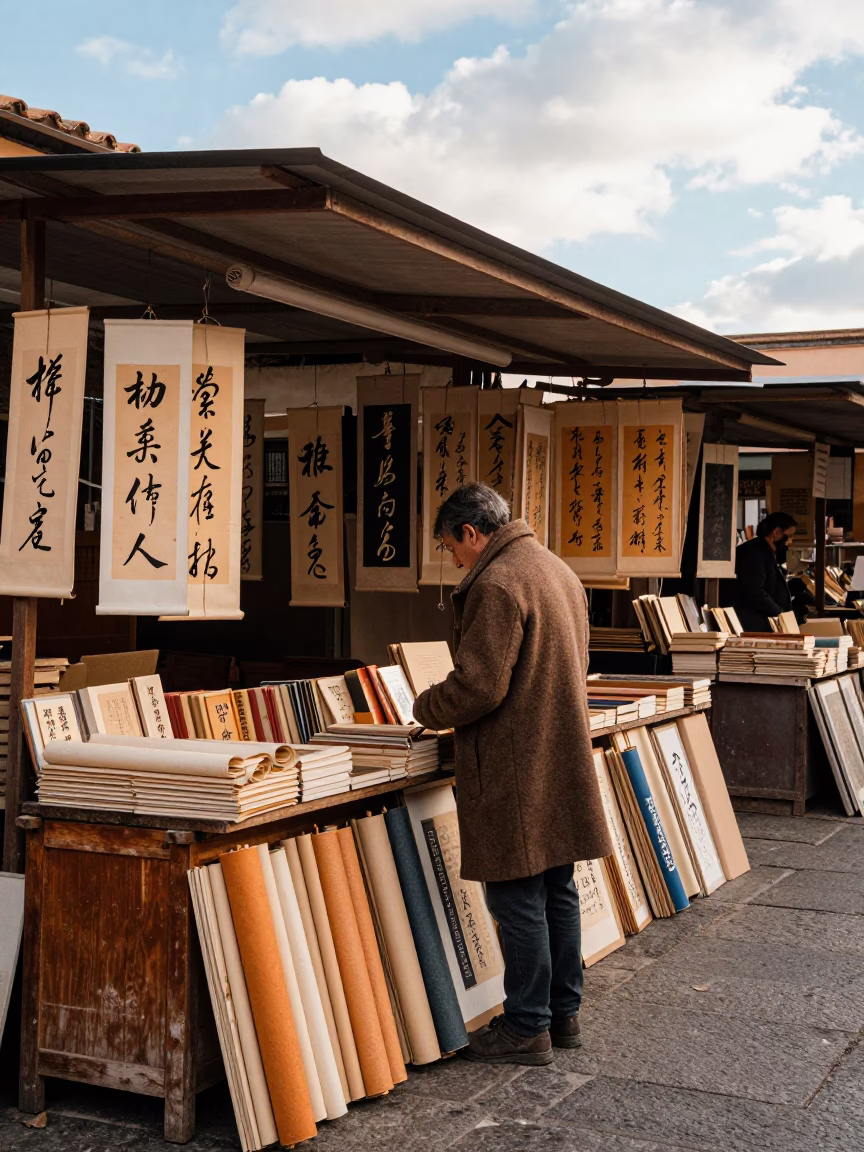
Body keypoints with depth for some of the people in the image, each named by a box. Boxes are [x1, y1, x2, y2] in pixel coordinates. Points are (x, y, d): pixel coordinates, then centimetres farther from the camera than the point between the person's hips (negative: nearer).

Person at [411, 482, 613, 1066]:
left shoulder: (496, 584, -17)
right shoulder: (561, 572, 14)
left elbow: (477, 686, -22)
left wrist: (425, 708, -3)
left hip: (516, 772, -9)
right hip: (563, 762, 10)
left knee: (519, 900, -1)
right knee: (558, 891, 16)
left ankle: (527, 1029, 7)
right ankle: (564, 1012, 26)